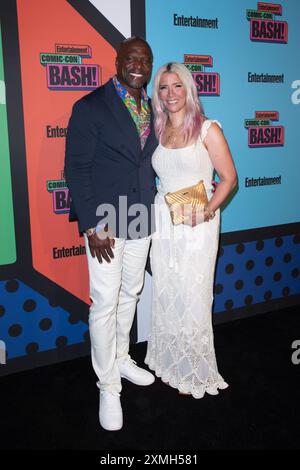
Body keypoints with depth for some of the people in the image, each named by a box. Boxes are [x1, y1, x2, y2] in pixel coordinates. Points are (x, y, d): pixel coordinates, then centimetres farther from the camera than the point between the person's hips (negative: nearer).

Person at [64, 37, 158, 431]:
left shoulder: (152, 111, 10)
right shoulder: (90, 107, -9)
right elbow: (76, 170, -12)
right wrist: (92, 226, -17)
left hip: (141, 221, 6)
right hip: (104, 224, -6)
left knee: (129, 295, 18)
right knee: (105, 303, 0)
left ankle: (121, 359, 38)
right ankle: (108, 386, 17)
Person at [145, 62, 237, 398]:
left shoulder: (207, 130, -5)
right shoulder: (157, 132, 10)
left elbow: (228, 177, -7)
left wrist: (207, 211, -19)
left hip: (196, 225, -4)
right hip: (162, 223, 5)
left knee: (192, 297, 2)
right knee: (165, 295, 10)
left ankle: (195, 372, 21)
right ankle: (170, 362, 29)